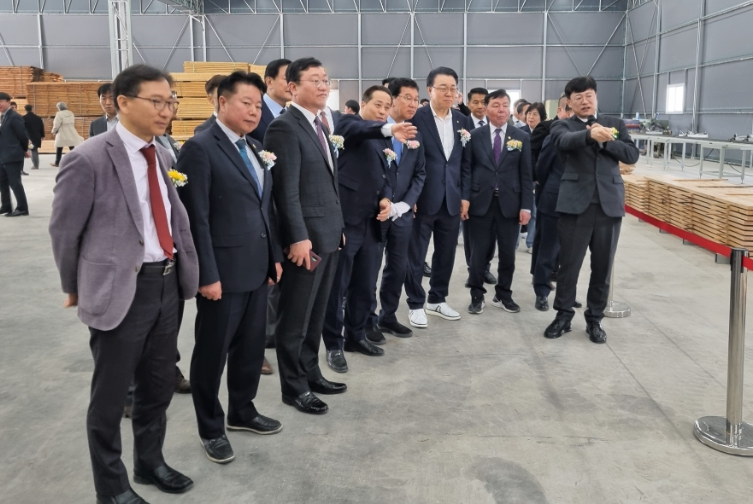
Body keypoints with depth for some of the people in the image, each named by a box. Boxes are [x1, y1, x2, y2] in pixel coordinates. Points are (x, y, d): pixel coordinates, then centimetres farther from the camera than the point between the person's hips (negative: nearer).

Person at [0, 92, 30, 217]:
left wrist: (25, 150, -1)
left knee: (15, 183, -5)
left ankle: (22, 208, 3)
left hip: (12, 156, -9)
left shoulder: (14, 117, -14)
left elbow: (22, 135, -13)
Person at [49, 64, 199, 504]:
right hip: (120, 289, -6)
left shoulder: (162, 155, 8)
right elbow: (64, 231, -5)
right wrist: (78, 288, 5)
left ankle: (150, 463, 41)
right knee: (111, 396, 9)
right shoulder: (89, 159, -14)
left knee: (160, 384, 19)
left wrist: (181, 270, 13)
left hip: (168, 283, 7)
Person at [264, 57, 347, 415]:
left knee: (316, 314, 17)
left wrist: (338, 226, 14)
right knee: (295, 318, 4)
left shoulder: (319, 126, 15)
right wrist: (298, 238, -22)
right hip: (306, 238, -9)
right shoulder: (285, 127, -13)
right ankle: (294, 387, 15)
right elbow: (286, 189, -19)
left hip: (329, 235, 9)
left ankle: (311, 373, 30)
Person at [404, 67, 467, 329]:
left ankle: (437, 300, 29)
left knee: (446, 254, 14)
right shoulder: (416, 118, -7)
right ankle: (416, 305, 17)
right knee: (415, 255, 4)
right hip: (424, 198, -5)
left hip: (452, 199, 5)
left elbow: (465, 160, 12)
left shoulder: (462, 120, 9)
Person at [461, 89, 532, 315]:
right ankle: (477, 296, 18)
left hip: (509, 203, 1)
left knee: (508, 253, 8)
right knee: (478, 252, 5)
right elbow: (466, 169, 1)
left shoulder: (521, 138, 5)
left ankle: (503, 295, 24)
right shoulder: (475, 136, 3)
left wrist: (526, 206, -3)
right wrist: (464, 198, -10)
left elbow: (526, 174, 2)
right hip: (480, 202, -1)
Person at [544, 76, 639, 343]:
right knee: (569, 264, 3)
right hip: (575, 203, -2)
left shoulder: (615, 124, 14)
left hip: (609, 203, 3)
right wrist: (590, 134, -40)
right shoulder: (562, 126, 4)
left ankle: (595, 319, 21)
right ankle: (563, 315, 18)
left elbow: (632, 155, 3)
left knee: (602, 267, 8)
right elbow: (565, 141, -20)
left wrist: (604, 140, -11)